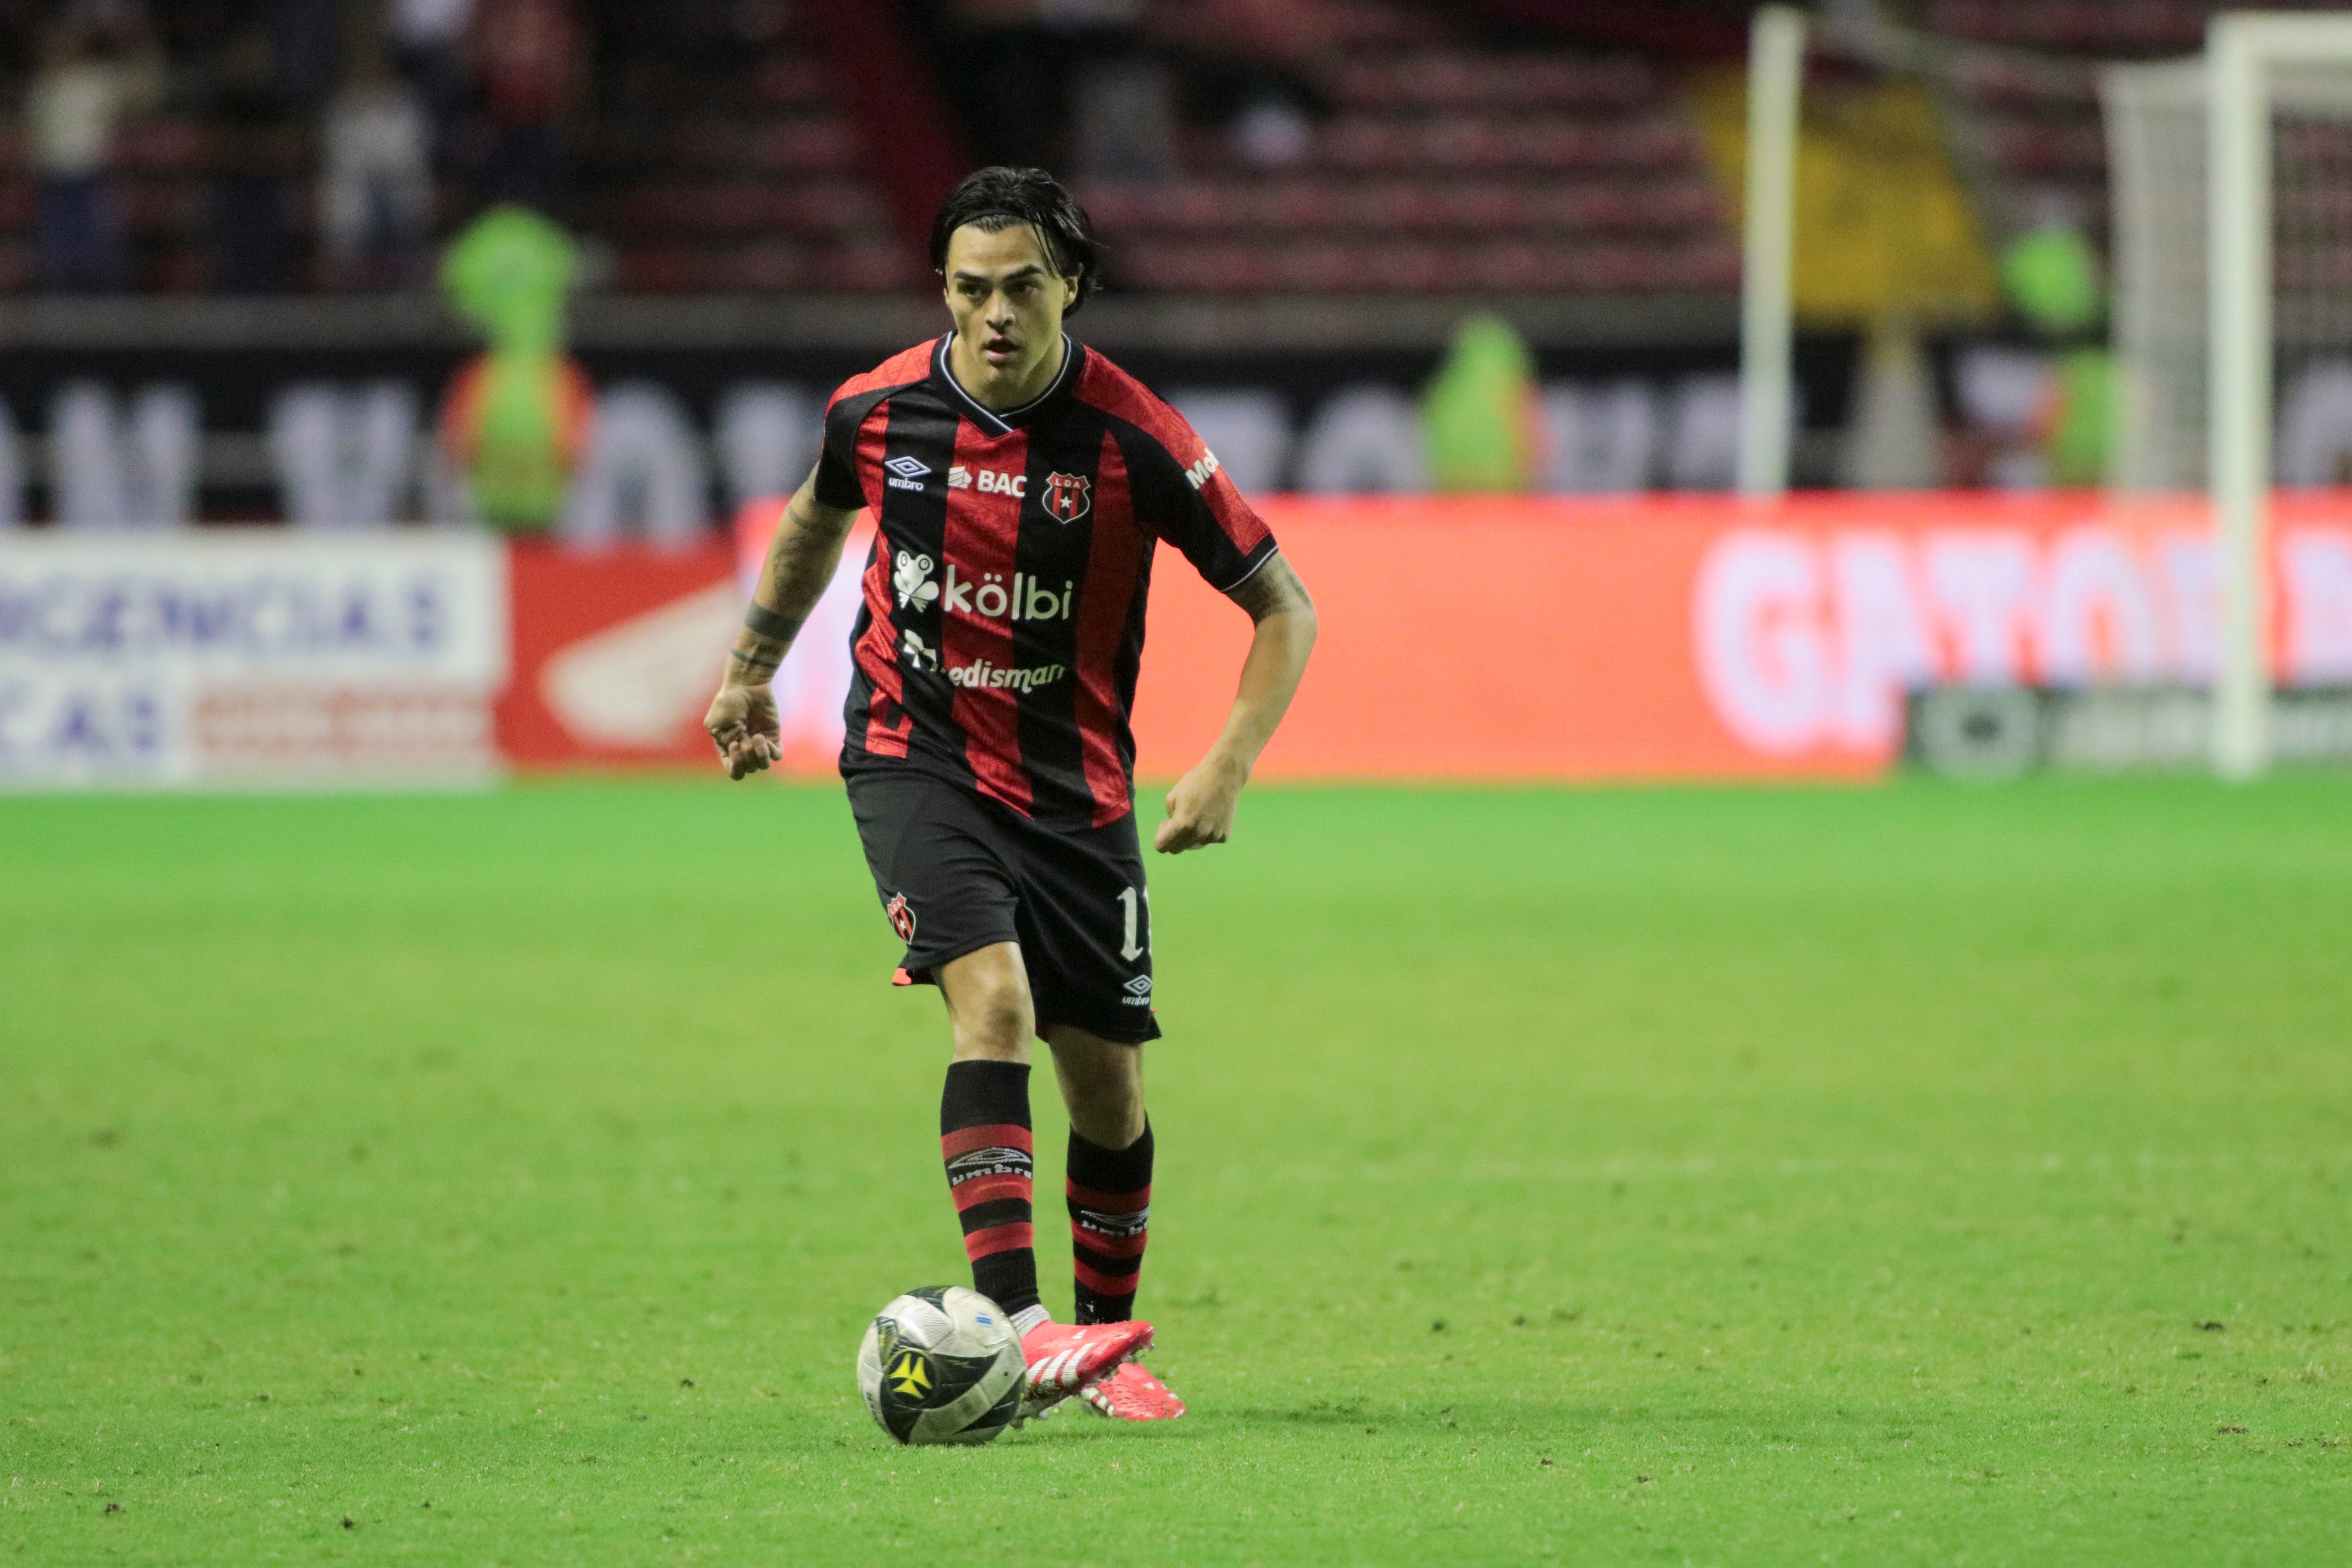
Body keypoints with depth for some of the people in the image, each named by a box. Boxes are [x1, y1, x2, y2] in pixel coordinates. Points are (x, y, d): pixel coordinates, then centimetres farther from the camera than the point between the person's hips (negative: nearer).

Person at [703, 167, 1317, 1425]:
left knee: (1107, 1082, 5)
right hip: (916, 761, -1)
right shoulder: (878, 411, -8)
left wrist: (1229, 766, -20)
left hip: (1074, 786, 1)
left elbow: (1283, 607, -8)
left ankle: (1101, 1346, 27)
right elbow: (818, 518, 17)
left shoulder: (1133, 439, -15)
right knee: (994, 1000, -25)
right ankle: (1016, 1324, -34)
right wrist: (751, 670, 24)